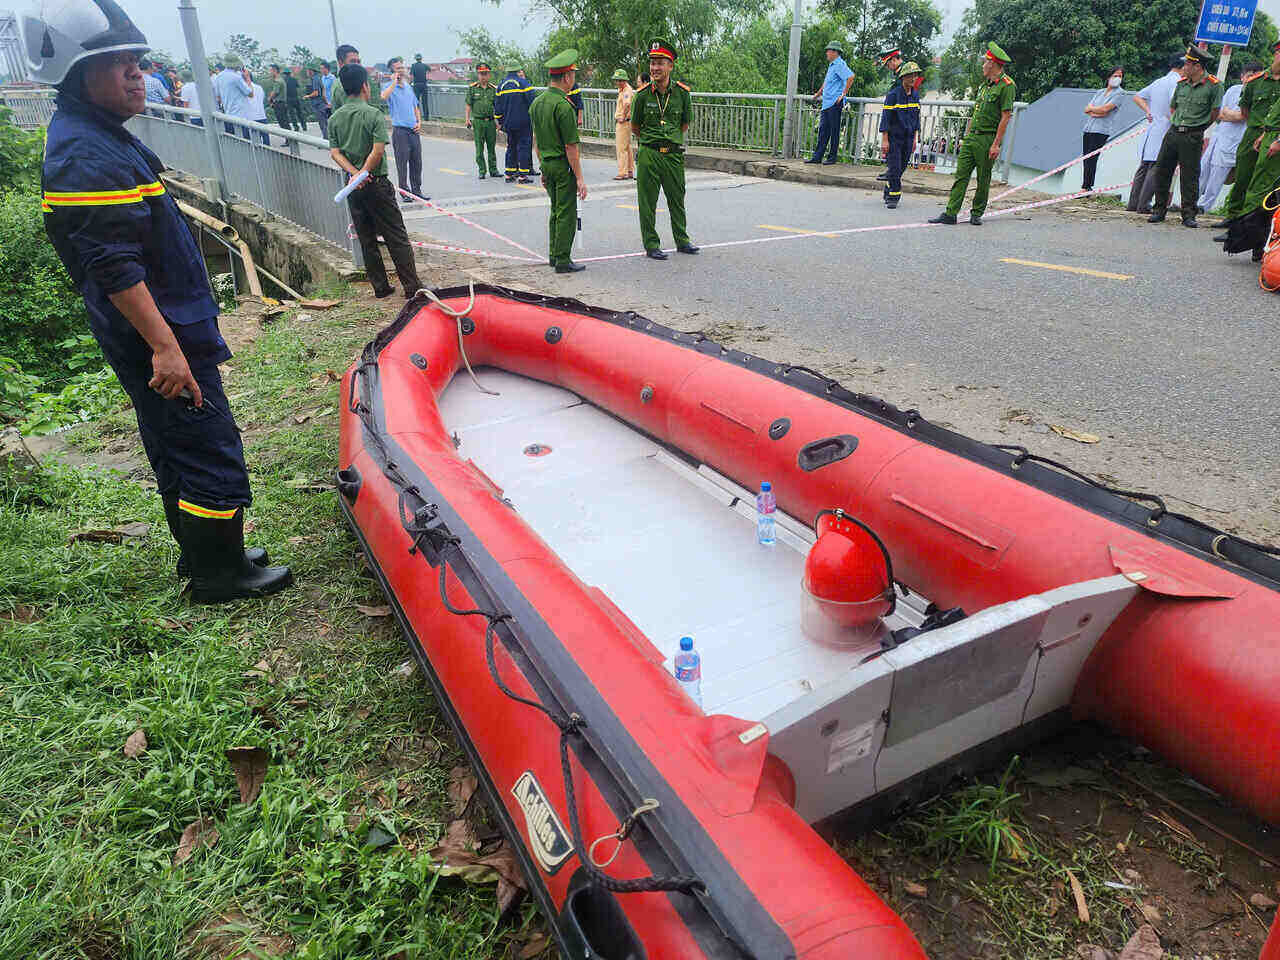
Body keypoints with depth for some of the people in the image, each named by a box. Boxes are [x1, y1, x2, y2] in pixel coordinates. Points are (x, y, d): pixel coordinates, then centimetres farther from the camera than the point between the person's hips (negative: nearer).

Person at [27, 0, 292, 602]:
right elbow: (112, 268, -25)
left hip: (162, 329, 11)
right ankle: (219, 577, 11)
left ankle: (203, 554, 33)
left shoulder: (99, 137, 15)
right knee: (212, 454, -3)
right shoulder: (84, 156, -19)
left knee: (176, 450, 19)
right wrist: (164, 345, -26)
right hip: (157, 336, -11)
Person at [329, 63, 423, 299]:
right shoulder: (373, 113, -10)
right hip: (376, 183, -5)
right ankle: (412, 287, 0)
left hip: (353, 186, 5)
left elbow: (335, 152, -2)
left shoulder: (335, 118, 5)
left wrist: (354, 173, -10)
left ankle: (380, 287, 16)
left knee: (366, 239, 12)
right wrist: (364, 172, -10)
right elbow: (378, 150, -19)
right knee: (397, 237, 0)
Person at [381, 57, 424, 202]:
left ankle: (417, 190, 18)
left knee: (416, 163, 9)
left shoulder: (408, 87, 16)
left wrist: (419, 122, 8)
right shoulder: (389, 87, -4)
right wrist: (395, 81, -18)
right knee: (402, 163, -2)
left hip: (414, 130, 6)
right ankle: (404, 192, 5)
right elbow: (384, 97, -28)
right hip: (400, 131, -6)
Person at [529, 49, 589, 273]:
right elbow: (571, 147, -19)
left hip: (547, 164, 9)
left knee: (555, 212, 17)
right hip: (564, 165, -9)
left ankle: (554, 256, 23)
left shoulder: (537, 101, 9)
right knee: (567, 214, -2)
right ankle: (563, 261, 0)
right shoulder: (563, 106, -18)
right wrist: (580, 178, -16)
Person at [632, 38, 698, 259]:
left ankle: (682, 240, 26)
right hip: (648, 155, -2)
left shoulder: (682, 92, 0)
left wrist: (671, 139, 15)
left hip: (674, 154, 2)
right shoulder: (642, 94, -4)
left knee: (677, 200, 12)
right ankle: (651, 245, 11)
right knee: (647, 202, 1)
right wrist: (651, 141, 13)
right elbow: (634, 127, 8)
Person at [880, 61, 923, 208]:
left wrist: (914, 139, 14)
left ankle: (888, 193, 22)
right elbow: (885, 117, -11)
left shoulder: (915, 95, 9)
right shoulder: (893, 95, -9)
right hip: (894, 137, -5)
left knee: (901, 168, 8)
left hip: (908, 138, 5)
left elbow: (916, 117, 16)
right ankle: (893, 197, -1)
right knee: (895, 168, -9)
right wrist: (884, 140, -16)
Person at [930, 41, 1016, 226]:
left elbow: (1005, 117, -12)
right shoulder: (984, 85, 20)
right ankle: (950, 213, -3)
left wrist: (996, 144, -18)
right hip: (971, 137, 7)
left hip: (988, 139, -7)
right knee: (961, 175, 0)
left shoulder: (1007, 85, -7)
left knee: (983, 180, 1)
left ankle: (977, 214, 10)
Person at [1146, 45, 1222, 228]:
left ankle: (1188, 215, 5)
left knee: (1190, 176, -2)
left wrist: (1198, 127, 10)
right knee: (1162, 171, 3)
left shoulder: (1214, 86, -6)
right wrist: (1177, 125, 15)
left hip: (1193, 137, -5)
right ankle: (1158, 210, 14)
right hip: (1173, 132, 5)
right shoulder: (1181, 83, 10)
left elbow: (1214, 112, 1)